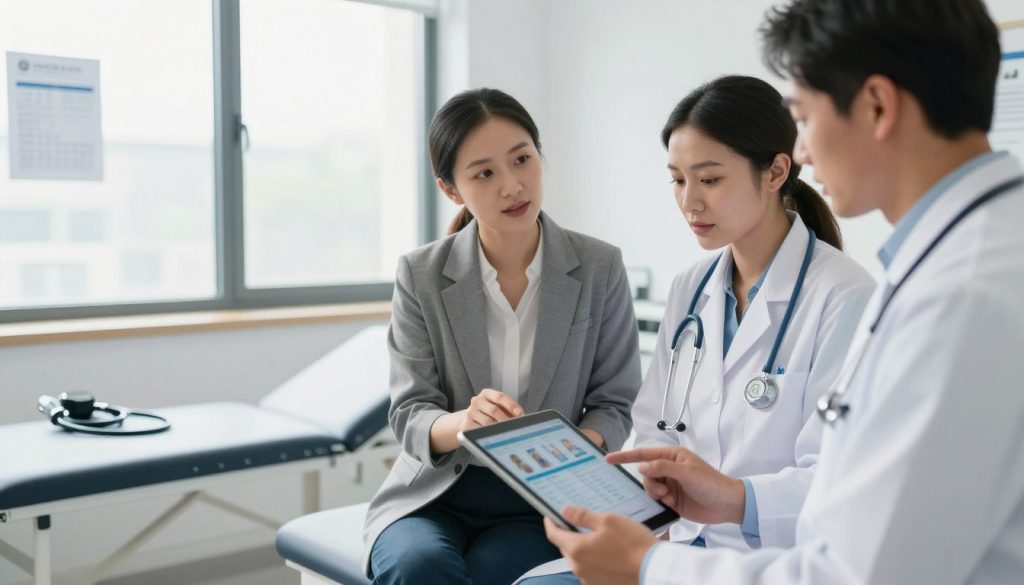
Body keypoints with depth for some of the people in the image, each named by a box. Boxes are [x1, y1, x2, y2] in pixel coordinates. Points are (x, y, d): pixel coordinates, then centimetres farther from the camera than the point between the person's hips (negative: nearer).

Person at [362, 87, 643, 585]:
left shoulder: (600, 268, -3)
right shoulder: (420, 277, -3)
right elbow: (409, 416, -6)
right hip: (435, 494, 1)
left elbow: (613, 403, 2)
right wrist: (462, 423, -29)